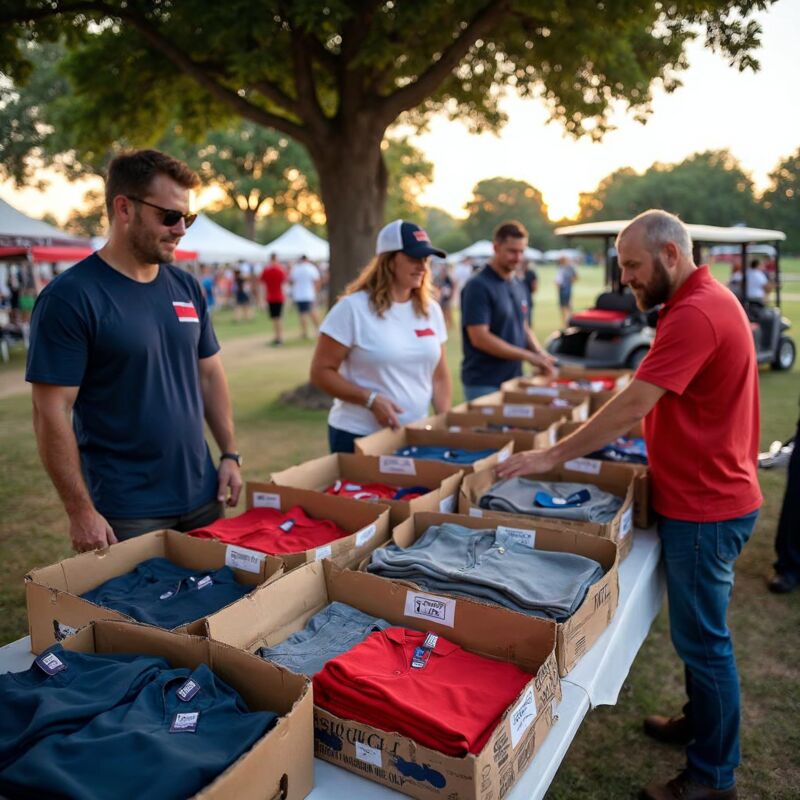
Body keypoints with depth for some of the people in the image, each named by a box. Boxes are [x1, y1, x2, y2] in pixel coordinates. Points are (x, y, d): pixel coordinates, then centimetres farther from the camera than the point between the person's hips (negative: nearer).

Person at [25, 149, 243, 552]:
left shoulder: (186, 287, 6)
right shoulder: (70, 297, -13)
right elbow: (52, 412, -14)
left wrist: (230, 454, 5)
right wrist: (81, 511, -15)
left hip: (202, 496, 6)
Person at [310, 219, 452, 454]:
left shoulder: (431, 310, 5)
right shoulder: (353, 307, -12)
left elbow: (439, 376, 11)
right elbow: (321, 372, -12)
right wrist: (370, 400, -21)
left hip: (416, 435, 5)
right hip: (359, 437, -5)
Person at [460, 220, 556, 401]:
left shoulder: (519, 286, 10)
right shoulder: (478, 286, -13)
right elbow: (479, 338, -20)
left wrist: (539, 352, -2)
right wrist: (529, 356, -19)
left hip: (514, 379, 7)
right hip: (484, 384, -7)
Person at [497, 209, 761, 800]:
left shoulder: (696, 313, -23)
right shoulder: (706, 300, 11)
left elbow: (632, 404, -26)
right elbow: (653, 402, 15)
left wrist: (554, 456, -20)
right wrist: (602, 438, 10)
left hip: (705, 505, -10)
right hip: (707, 493, 10)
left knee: (702, 636, 4)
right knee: (698, 627, 23)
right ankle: (701, 722, 41)